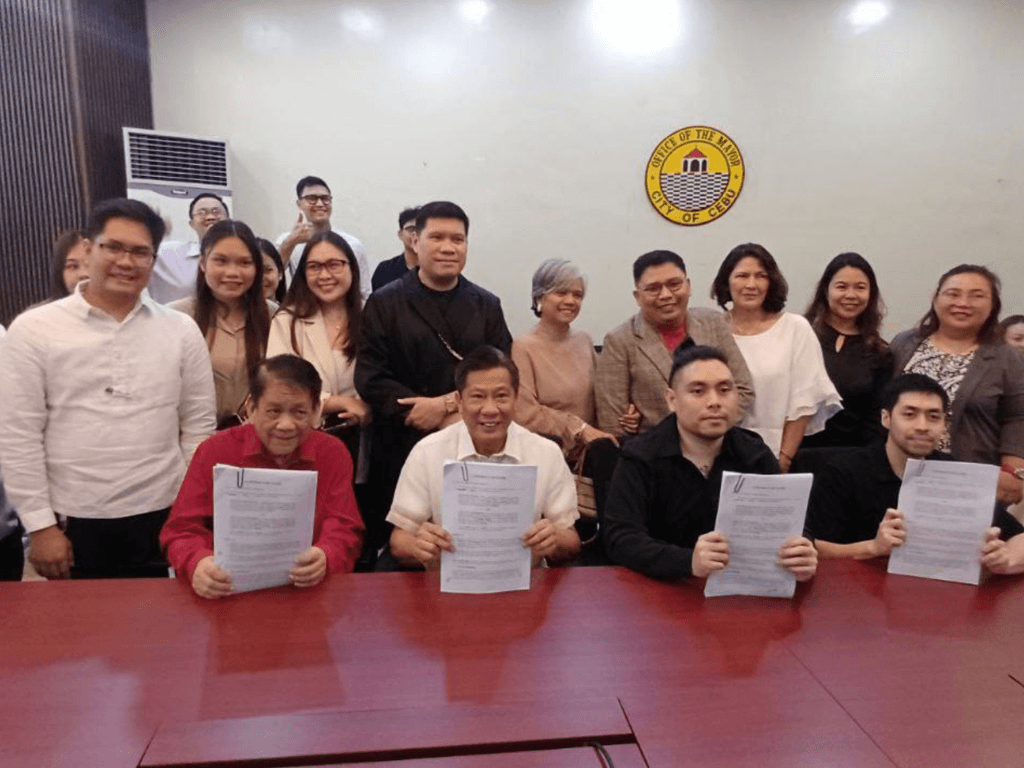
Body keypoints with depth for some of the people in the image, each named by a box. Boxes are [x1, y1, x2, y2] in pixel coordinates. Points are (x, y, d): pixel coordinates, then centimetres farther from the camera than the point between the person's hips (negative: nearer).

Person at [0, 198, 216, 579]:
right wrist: (40, 525, -4)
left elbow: (198, 425, 4)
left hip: (161, 519, 1)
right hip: (74, 523, -1)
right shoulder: (33, 330, -3)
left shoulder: (182, 331, 1)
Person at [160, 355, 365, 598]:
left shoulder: (334, 455, 4)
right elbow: (182, 530, 1)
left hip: (310, 593, 2)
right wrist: (197, 564, -22)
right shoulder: (214, 452, 3)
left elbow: (345, 532, 0)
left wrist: (325, 558, -24)